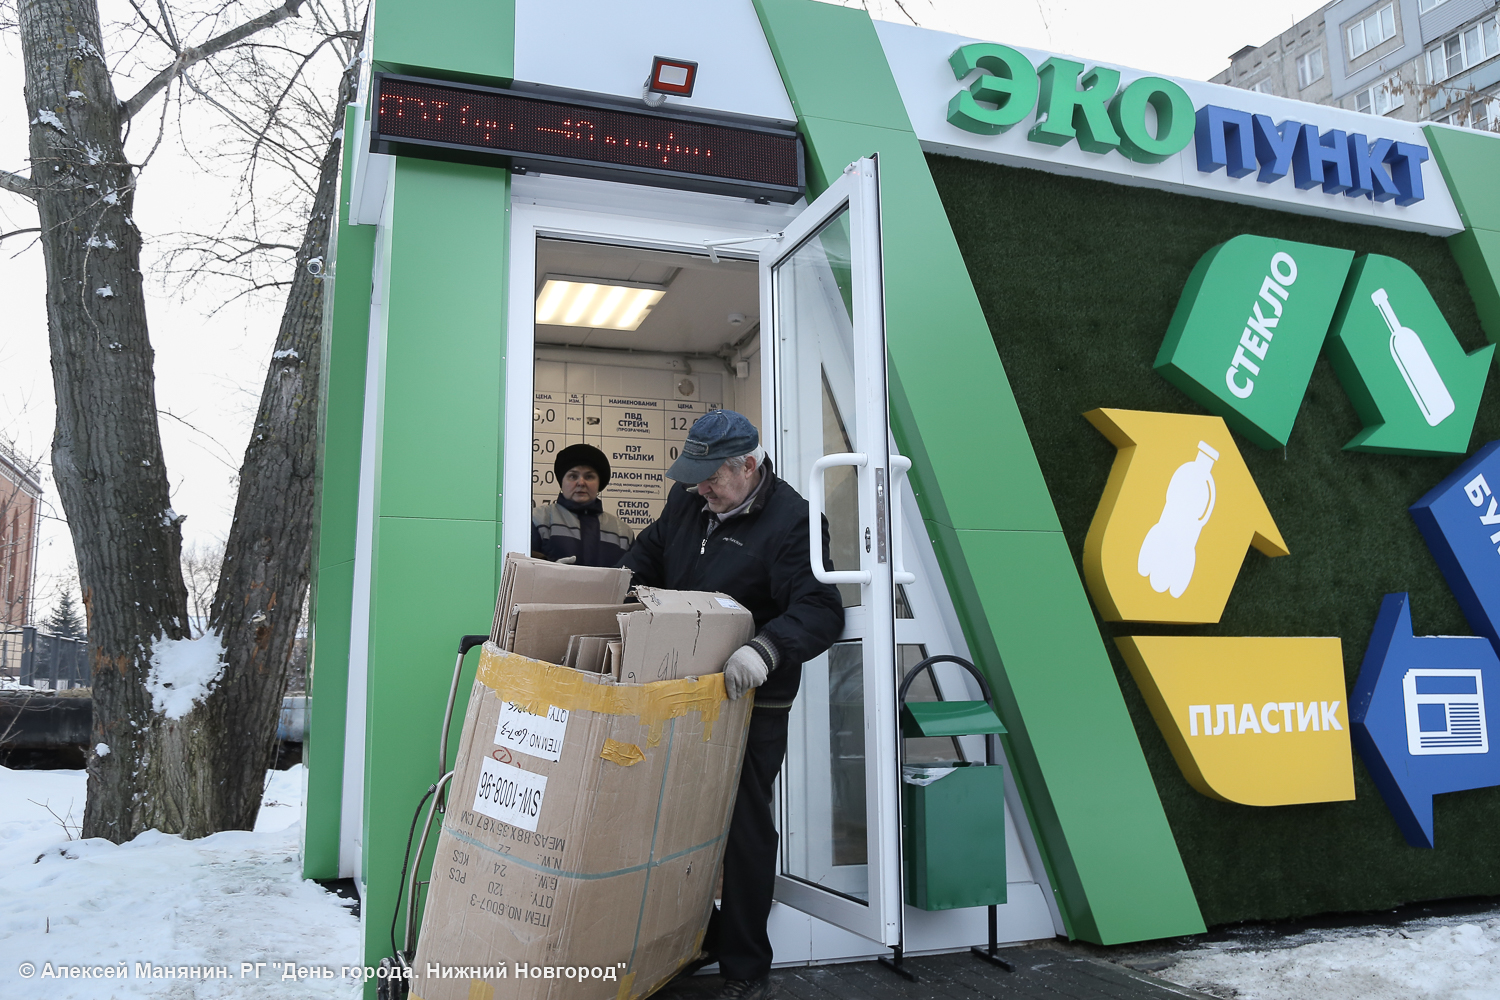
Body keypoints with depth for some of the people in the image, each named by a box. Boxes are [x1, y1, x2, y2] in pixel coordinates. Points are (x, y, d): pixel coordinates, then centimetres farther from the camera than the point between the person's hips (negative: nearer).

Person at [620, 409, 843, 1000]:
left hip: (750, 706, -7)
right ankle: (698, 935, 36)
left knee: (744, 829, 0)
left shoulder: (791, 519, -17)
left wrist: (765, 648, -42)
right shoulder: (686, 500, 6)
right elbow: (648, 554, 22)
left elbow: (821, 610, -25)